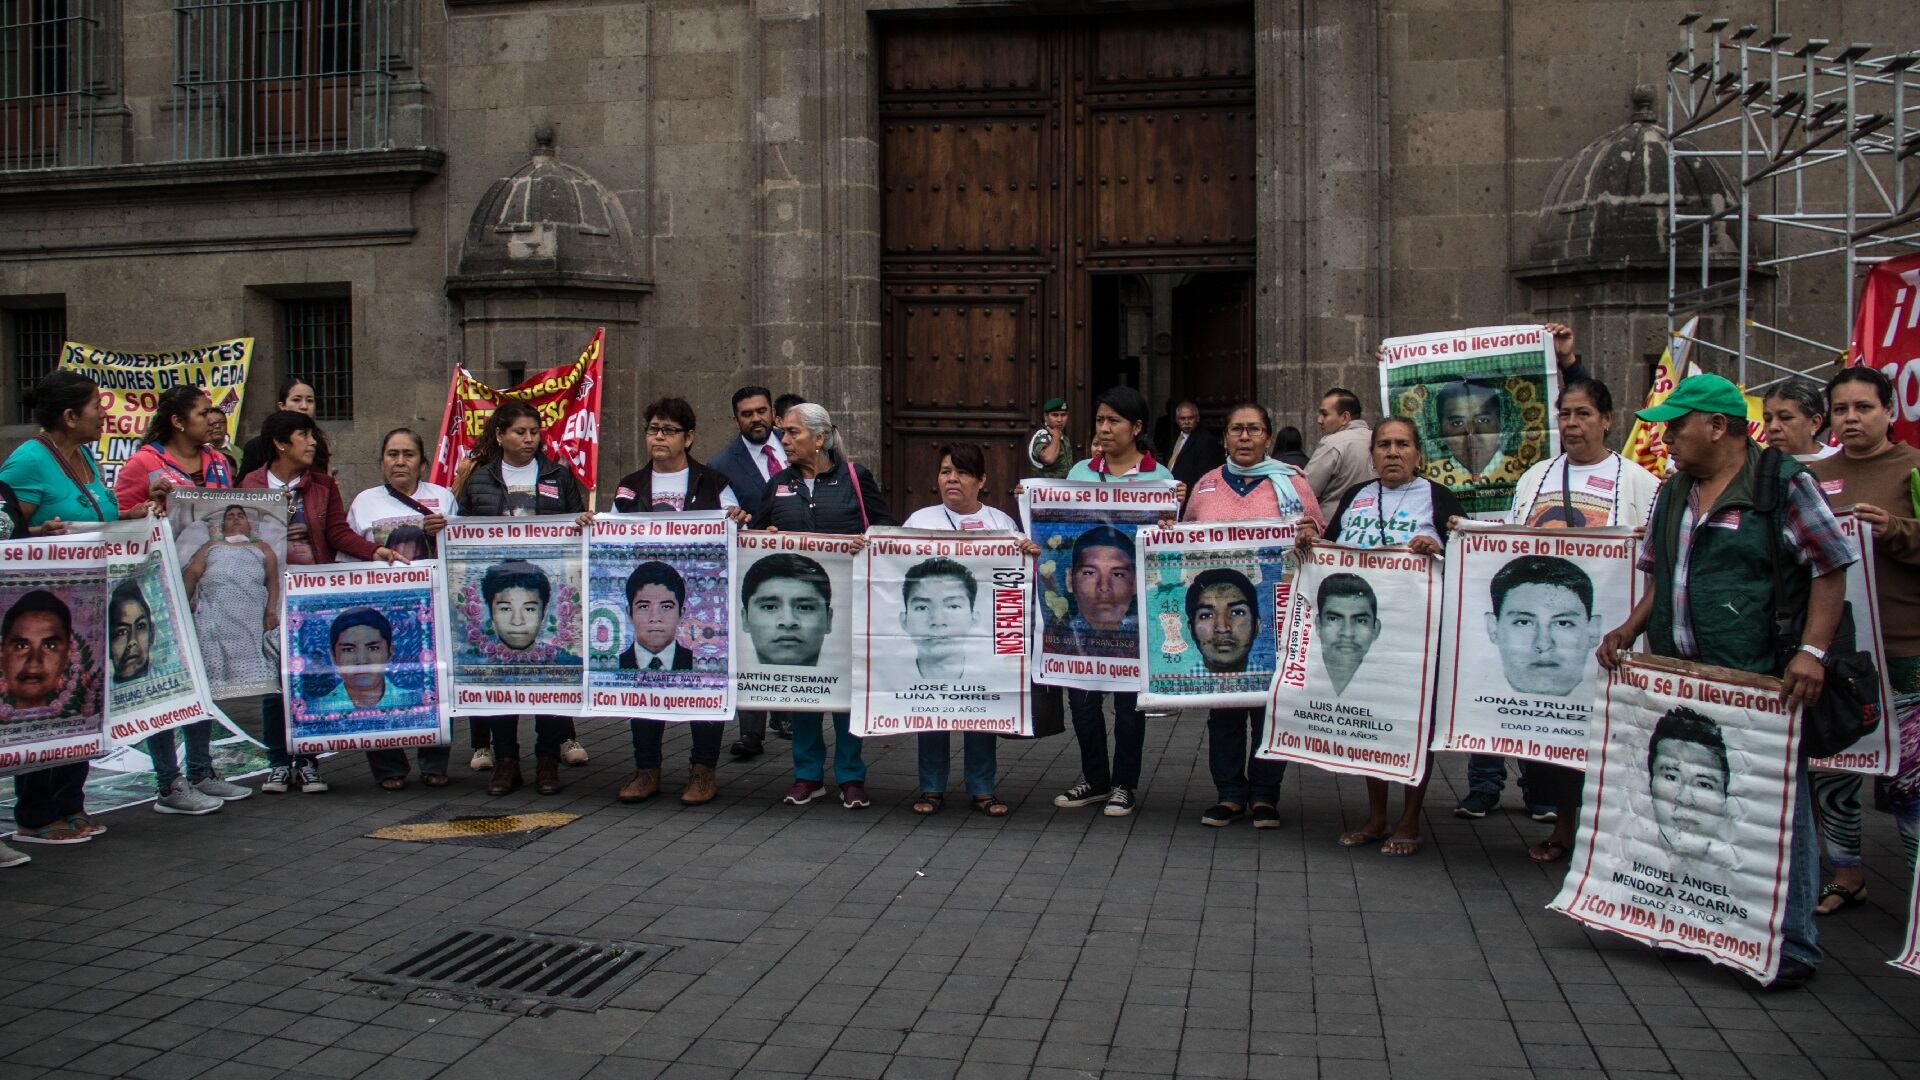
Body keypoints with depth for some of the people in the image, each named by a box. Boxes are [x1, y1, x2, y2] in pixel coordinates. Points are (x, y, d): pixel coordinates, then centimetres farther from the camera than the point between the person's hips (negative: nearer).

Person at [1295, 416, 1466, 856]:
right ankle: (1376, 817, 22)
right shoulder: (1356, 496, 14)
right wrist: (1309, 539, -2)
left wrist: (1437, 549, -24)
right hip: (1358, 624, 4)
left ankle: (1410, 823, 13)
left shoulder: (1437, 497, 1)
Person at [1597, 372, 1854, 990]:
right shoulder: (1673, 493, 16)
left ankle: (1792, 945, 8)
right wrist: (1629, 630, 8)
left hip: (1762, 684, -7)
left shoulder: (1783, 483, -5)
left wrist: (1812, 652, -16)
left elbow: (1830, 569, -6)